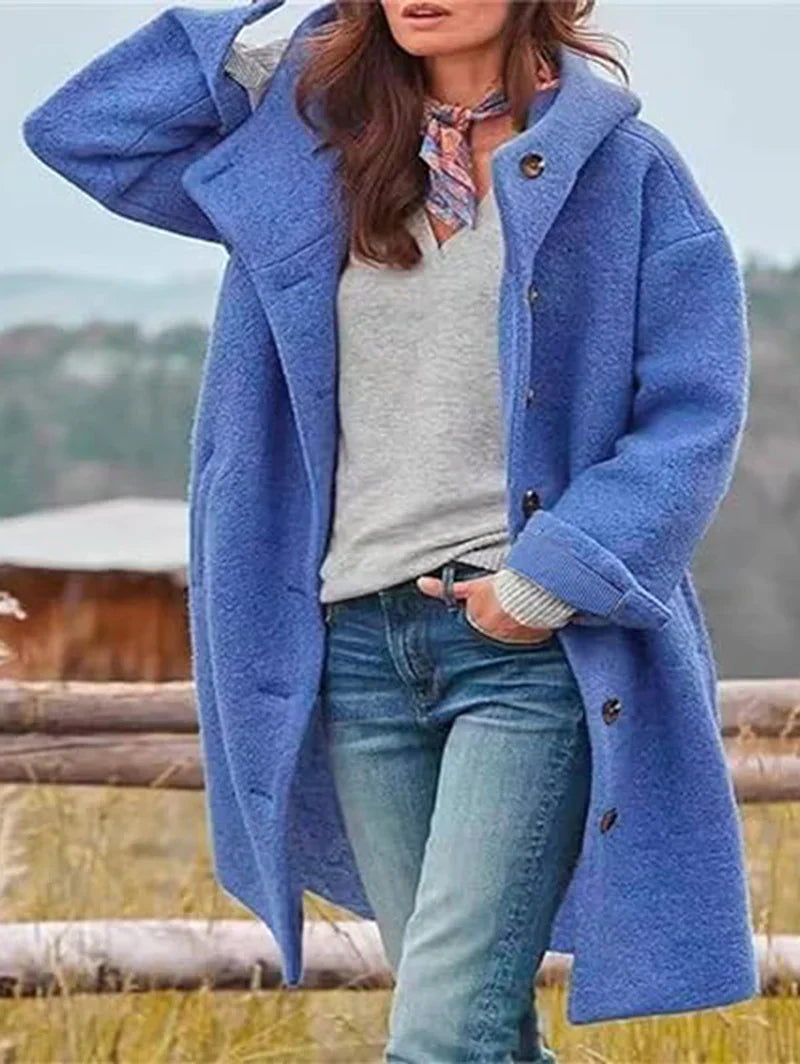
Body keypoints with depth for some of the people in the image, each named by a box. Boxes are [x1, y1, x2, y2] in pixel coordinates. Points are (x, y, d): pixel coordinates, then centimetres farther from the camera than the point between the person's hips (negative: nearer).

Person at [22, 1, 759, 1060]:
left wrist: (551, 583, -13)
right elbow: (80, 130, 13)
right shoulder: (309, 158, 13)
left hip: (534, 648, -4)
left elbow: (695, 415, -3)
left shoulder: (621, 170, 1)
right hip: (358, 642, 5)